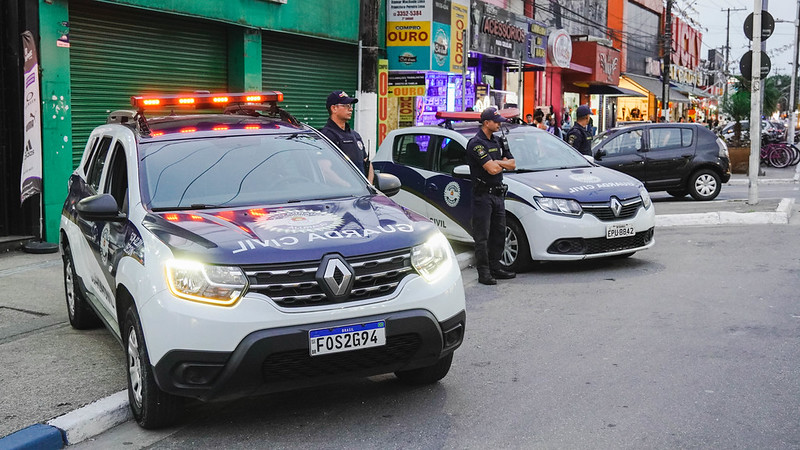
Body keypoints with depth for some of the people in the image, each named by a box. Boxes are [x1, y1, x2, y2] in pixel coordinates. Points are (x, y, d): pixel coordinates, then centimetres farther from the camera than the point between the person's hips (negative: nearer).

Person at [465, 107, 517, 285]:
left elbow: (512, 164, 10)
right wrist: (503, 164, -1)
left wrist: (497, 163, -8)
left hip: (498, 194, 8)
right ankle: (483, 273, 1)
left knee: (499, 234, 13)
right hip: (482, 195, -8)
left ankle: (495, 268, 23)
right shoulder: (476, 143, -13)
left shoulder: (497, 141, 14)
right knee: (482, 237, -3)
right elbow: (492, 169, -22)